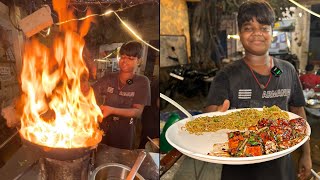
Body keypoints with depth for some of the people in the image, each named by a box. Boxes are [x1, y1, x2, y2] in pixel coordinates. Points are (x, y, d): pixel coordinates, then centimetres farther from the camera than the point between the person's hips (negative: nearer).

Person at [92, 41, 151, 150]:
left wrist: (111, 110, -26)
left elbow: (138, 112, -15)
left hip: (125, 138, -2)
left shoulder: (142, 82, -8)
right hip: (103, 133, 3)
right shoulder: (108, 78, 1)